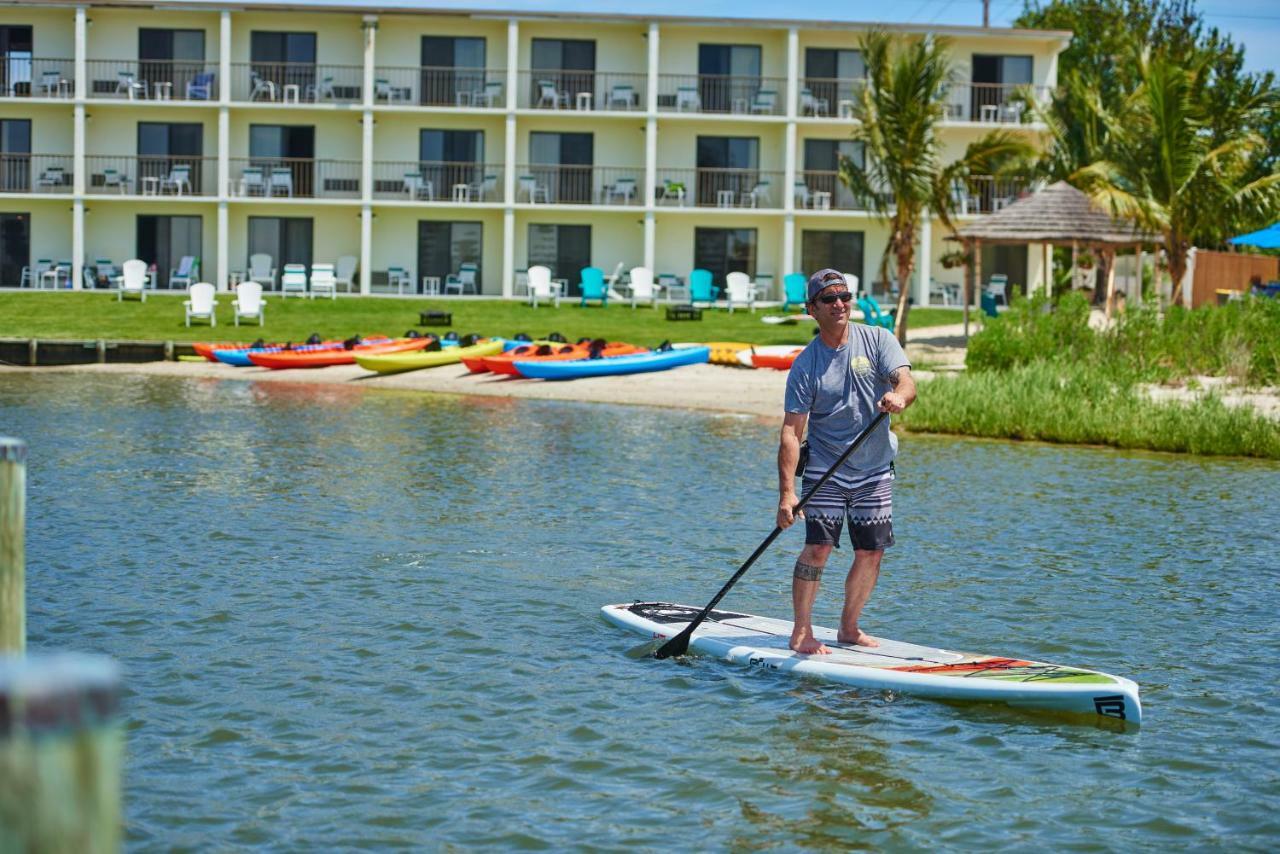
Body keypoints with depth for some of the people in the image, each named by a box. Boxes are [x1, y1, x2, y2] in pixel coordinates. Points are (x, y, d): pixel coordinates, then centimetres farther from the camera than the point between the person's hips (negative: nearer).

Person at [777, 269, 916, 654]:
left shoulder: (877, 340, -3)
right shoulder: (805, 365, -8)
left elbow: (907, 382, -17)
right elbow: (791, 431, -11)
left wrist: (898, 395, -43)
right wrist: (787, 492, -20)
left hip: (875, 469, 2)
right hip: (825, 470, -2)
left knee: (871, 552, 5)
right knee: (818, 548, -13)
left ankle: (849, 627, 22)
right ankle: (801, 630, -2)